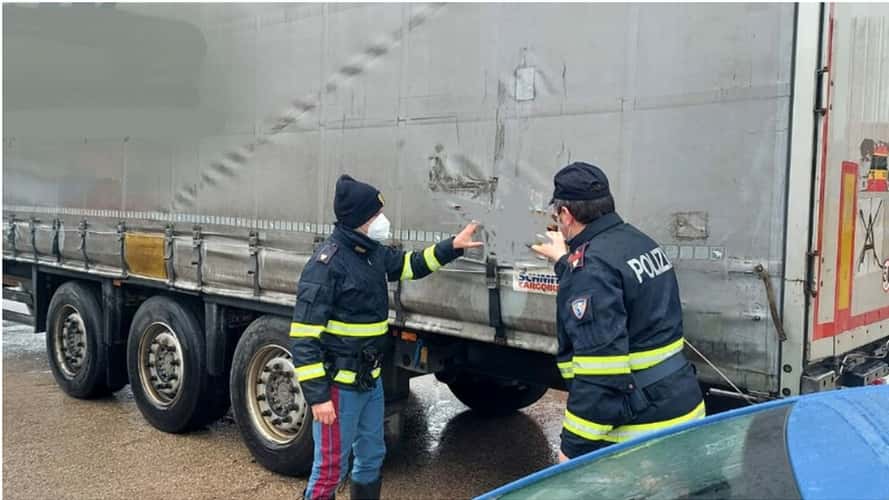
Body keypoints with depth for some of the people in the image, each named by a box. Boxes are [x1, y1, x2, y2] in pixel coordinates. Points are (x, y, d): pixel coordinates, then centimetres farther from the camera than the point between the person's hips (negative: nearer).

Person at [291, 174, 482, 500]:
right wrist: (317, 395, -24)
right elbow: (304, 337, -22)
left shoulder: (373, 253, 4)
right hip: (339, 386, -9)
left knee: (371, 457, 20)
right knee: (331, 468, 1)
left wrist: (453, 246, 16)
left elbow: (410, 265, 26)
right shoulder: (327, 264, -22)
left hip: (371, 380, 9)